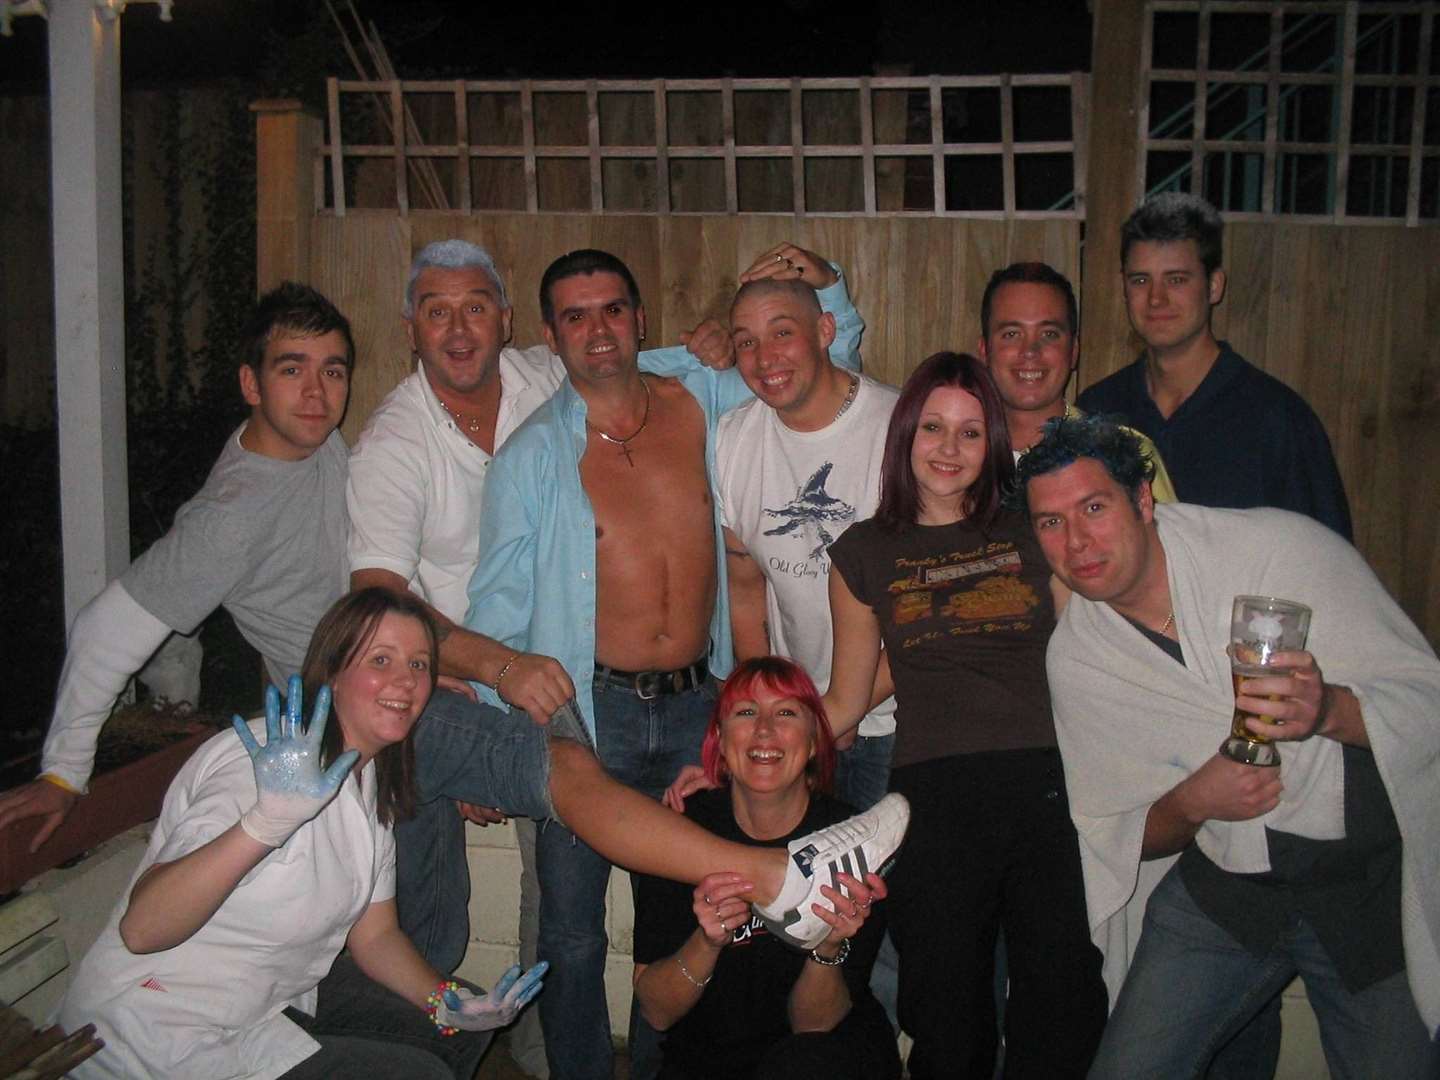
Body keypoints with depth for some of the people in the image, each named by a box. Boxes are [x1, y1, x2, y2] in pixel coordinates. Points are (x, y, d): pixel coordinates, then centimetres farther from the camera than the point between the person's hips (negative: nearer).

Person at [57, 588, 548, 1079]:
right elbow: (140, 929, -35)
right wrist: (268, 821, -48)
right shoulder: (264, 763, -24)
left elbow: (374, 934, 7)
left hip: (276, 995, 8)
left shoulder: (373, 776, 3)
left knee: (456, 1036, 6)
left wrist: (450, 1005, -9)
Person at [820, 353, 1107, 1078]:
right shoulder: (864, 553, 10)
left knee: (1065, 1020, -4)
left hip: (1045, 784, 1)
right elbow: (844, 703, 14)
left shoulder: (1031, 531, 11)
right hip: (933, 795, 0)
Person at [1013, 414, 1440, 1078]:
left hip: (1376, 881, -2)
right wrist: (1191, 804, -20)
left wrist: (1328, 709, -35)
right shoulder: (1073, 661, -5)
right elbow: (1112, 835, 1)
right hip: (1222, 892, 2)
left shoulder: (1280, 546, -17)